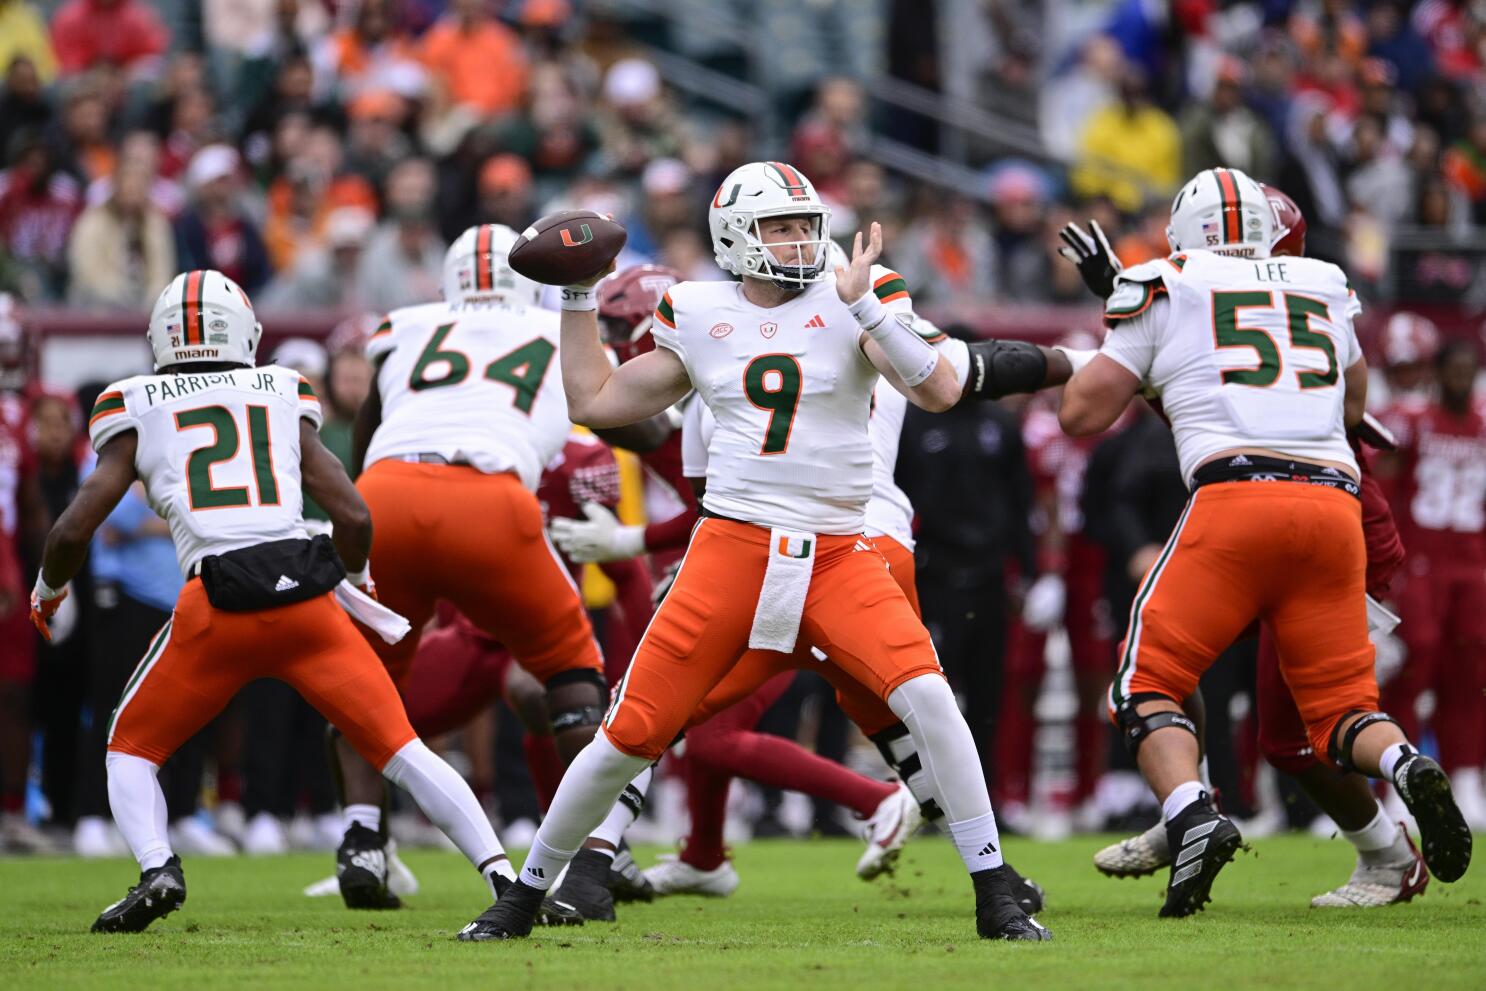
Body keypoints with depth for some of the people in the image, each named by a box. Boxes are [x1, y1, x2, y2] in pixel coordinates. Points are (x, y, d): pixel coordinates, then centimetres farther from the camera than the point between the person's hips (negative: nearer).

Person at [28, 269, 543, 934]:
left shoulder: (136, 413, 14)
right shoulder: (283, 399, 18)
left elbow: (74, 530, 8)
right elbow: (353, 518, 12)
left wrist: (47, 591, 29)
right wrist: (354, 577, 32)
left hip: (217, 603, -1)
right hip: (305, 593, 1)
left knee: (132, 748, 18)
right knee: (401, 750, 7)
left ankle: (157, 867, -8)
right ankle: (502, 874, -6)